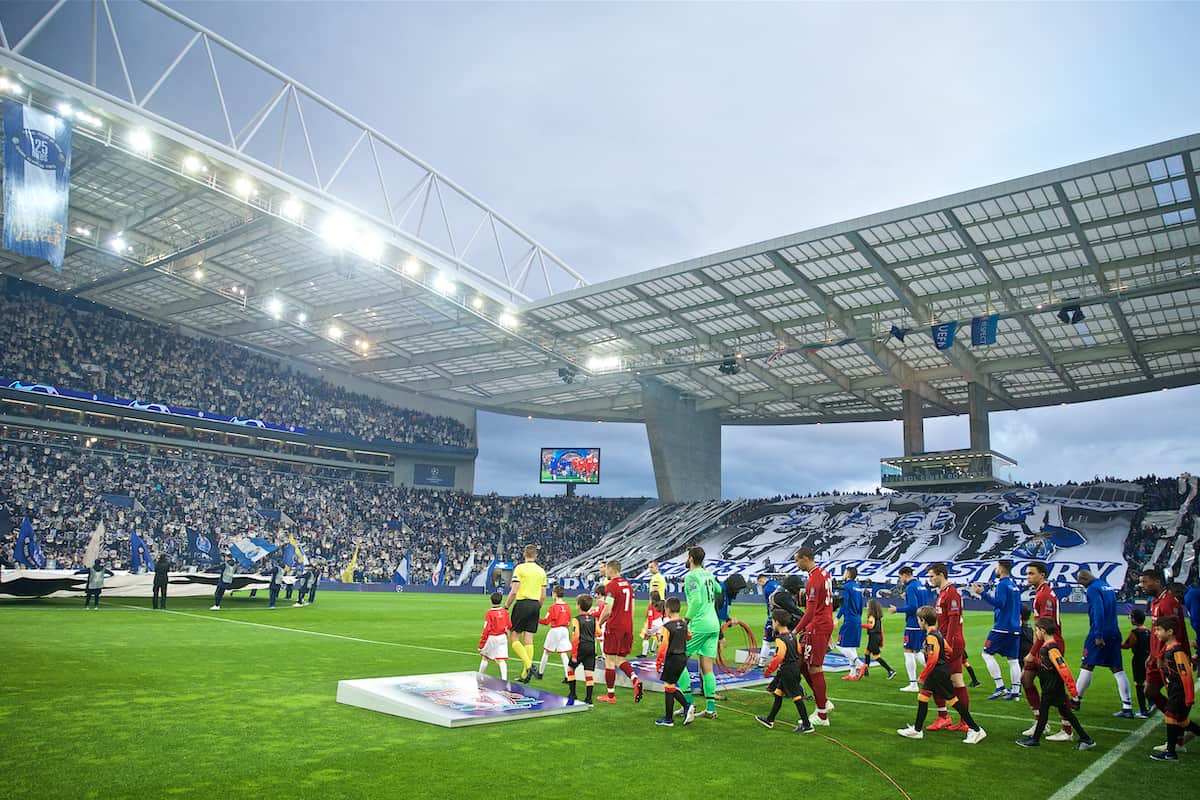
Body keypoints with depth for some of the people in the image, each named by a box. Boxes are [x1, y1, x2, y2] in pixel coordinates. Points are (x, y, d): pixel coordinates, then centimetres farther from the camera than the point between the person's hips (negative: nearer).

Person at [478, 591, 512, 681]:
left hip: (491, 638, -2)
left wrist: (481, 644, -6)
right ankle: (504, 679, -6)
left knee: (485, 658, 15)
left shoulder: (489, 613, -11)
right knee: (501, 660, 2)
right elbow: (509, 626, 7)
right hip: (502, 637, 3)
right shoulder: (504, 611, 0)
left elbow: (486, 630, -11)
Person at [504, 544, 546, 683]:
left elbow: (514, 591, -12)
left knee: (513, 638, 3)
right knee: (528, 640, 8)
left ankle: (529, 664, -13)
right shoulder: (541, 571, 10)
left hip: (522, 603, -5)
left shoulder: (520, 568, -6)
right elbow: (543, 595, 11)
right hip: (535, 605, 5)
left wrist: (506, 607, -2)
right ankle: (525, 675, 8)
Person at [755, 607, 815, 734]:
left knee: (796, 697, -3)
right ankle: (770, 720, 27)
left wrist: (769, 670, -16)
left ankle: (807, 725, 2)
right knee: (778, 693, 18)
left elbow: (779, 657, -24)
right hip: (795, 668, 10)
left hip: (787, 670, -10)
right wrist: (799, 666, 24)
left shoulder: (780, 639, -20)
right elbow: (799, 651, 12)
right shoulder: (792, 635, 7)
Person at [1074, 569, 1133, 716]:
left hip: (1099, 633, -8)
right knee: (1118, 670, 6)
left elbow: (1098, 611, -20)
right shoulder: (1108, 586, 14)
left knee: (1086, 666, 3)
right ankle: (1127, 708, 4)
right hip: (1114, 632, 8)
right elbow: (1112, 609, 20)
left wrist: (1098, 635, -19)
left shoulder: (1093, 589, -11)